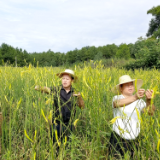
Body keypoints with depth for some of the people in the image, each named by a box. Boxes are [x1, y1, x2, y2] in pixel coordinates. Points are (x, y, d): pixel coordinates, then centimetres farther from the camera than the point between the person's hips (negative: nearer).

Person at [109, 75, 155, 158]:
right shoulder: (117, 98, -7)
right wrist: (135, 97, -43)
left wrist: (149, 100, -35)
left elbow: (151, 111, -15)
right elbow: (118, 103, -30)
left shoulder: (139, 101, -1)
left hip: (134, 140, 2)